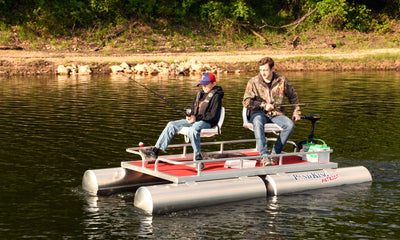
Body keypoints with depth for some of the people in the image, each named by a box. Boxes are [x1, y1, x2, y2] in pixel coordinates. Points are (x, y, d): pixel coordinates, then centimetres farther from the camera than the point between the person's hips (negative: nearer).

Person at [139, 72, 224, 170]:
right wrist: (190, 116, 0)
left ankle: (198, 157, -37)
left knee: (193, 129, -42)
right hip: (195, 119, 8)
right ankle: (155, 151, -10)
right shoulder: (200, 93, 16)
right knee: (172, 125, -5)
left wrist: (196, 118, -19)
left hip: (207, 122, -8)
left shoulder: (216, 96, -9)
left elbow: (213, 116, -16)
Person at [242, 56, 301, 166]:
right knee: (258, 123, -39)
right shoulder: (253, 82, -1)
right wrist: (264, 106, -11)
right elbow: (246, 102, -2)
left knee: (290, 125, -29)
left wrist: (296, 112, 13)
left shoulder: (282, 80, 4)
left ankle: (275, 152, -19)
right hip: (259, 113, -2)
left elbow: (293, 96, 20)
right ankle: (264, 156, -46)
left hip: (277, 114, 2)